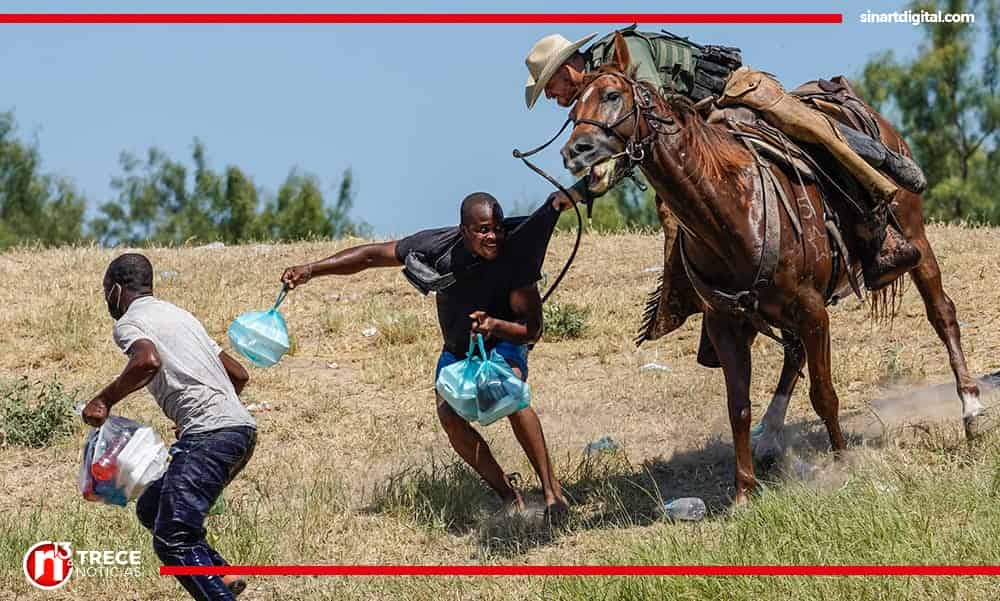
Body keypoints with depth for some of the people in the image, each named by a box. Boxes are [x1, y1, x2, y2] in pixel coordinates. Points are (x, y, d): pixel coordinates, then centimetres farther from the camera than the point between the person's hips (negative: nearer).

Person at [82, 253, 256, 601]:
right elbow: (239, 374, 30)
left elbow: (148, 361, -22)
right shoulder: (179, 315, 28)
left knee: (172, 540, -12)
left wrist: (105, 400, -9)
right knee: (151, 508, 19)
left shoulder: (128, 323, 2)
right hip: (241, 429, 9)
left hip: (208, 435, -9)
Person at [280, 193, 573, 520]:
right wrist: (311, 269, -22)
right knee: (449, 415, -23)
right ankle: (511, 500, -14)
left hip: (503, 343, -3)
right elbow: (372, 255, -15)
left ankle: (553, 493, -31)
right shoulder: (438, 246, -25)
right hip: (456, 350, 3)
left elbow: (532, 329, -25)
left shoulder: (515, 254, -30)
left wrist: (496, 325, -46)